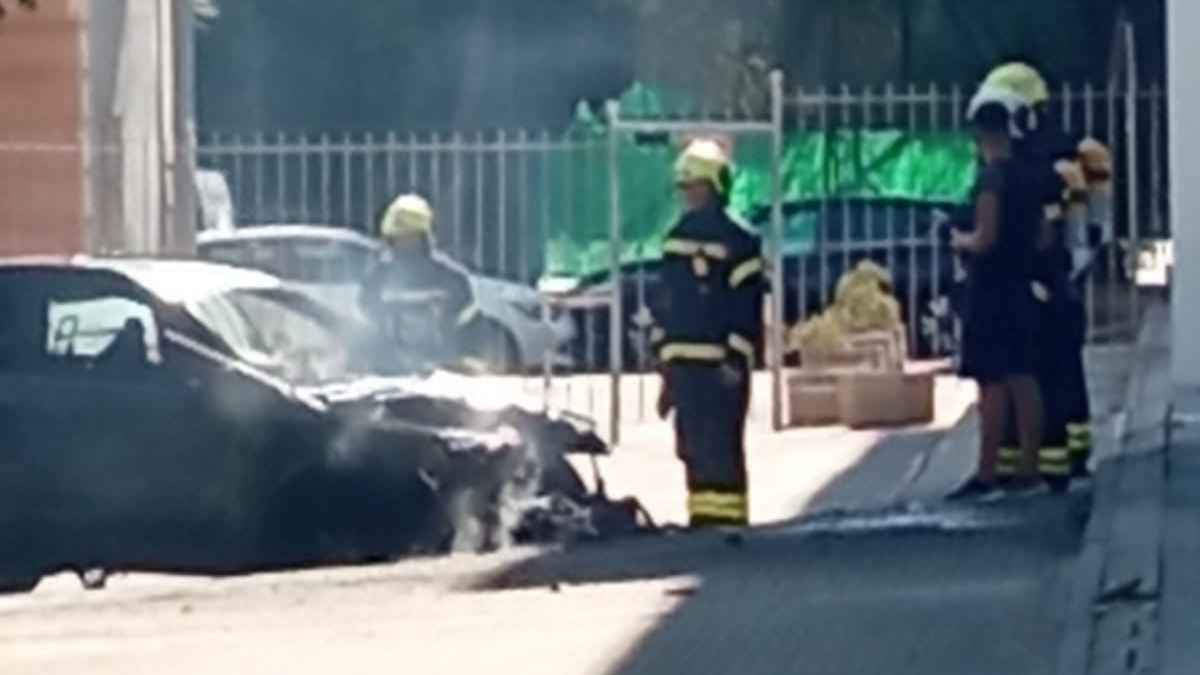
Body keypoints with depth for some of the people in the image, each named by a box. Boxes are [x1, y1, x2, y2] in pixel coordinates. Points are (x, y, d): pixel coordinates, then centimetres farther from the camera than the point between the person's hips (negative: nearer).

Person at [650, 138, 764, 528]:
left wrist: (737, 360, -16)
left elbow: (748, 305, -11)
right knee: (693, 449, 10)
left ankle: (728, 520, -9)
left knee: (722, 450, -10)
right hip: (683, 364, 7)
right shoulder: (677, 239, 16)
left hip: (721, 367, -7)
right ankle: (702, 518, 16)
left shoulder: (737, 241, -7)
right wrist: (664, 361, 17)